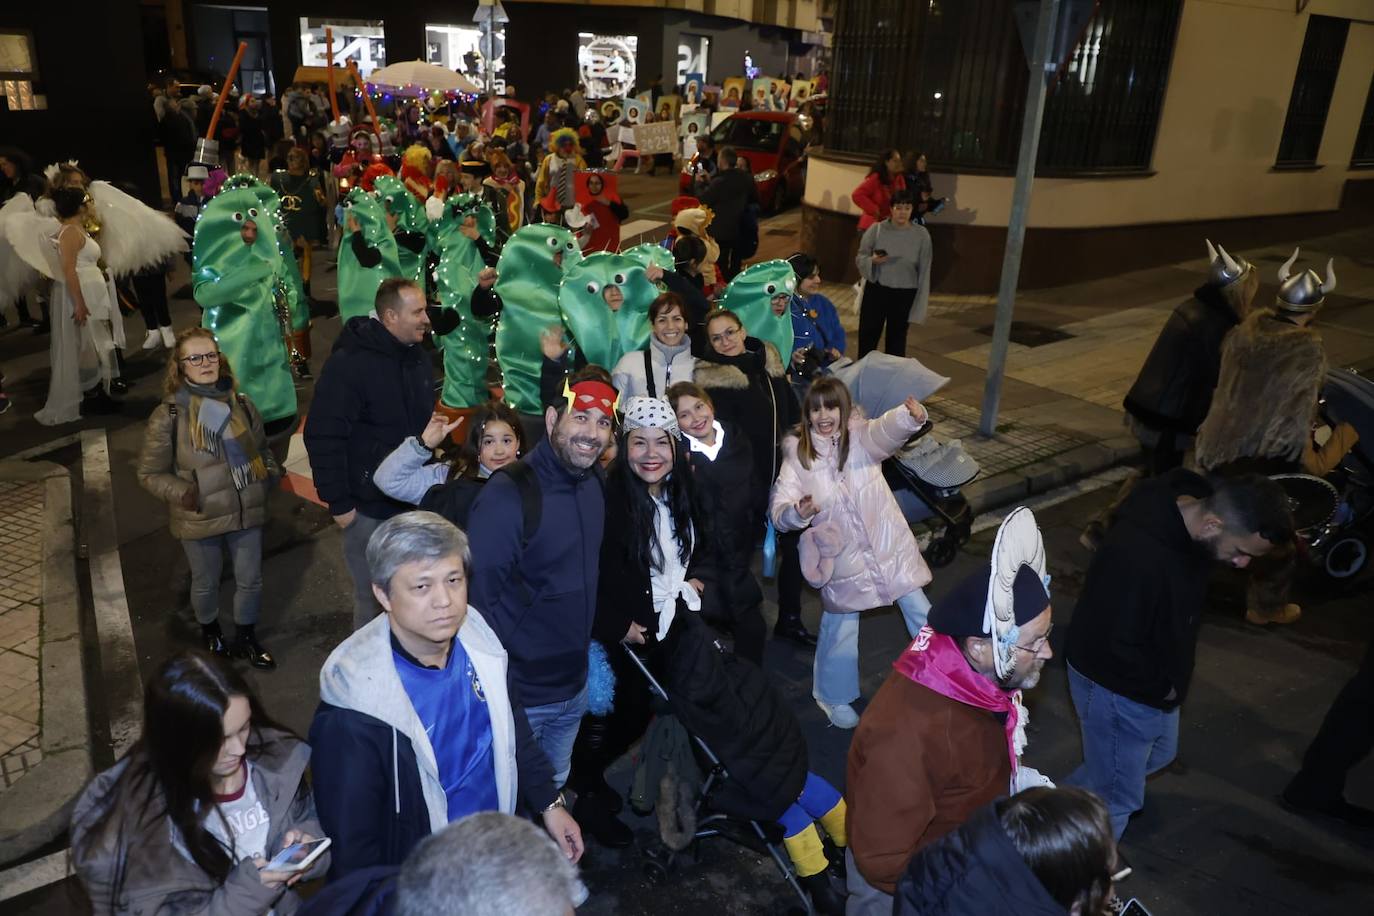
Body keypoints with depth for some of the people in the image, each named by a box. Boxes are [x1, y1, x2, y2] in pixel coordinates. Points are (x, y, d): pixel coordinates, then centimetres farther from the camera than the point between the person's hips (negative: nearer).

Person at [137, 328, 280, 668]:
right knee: (206, 584, 18)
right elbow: (149, 473, -6)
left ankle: (246, 637, 40)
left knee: (250, 580, 15)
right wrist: (181, 492, -21)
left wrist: (270, 474, -4)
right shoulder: (167, 416, -14)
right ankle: (210, 632, 47)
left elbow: (262, 450, 14)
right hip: (200, 519, -3)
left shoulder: (240, 404, -2)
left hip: (247, 511, 3)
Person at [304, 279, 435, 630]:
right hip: (369, 508, -6)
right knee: (372, 597, 7)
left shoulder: (417, 358, 6)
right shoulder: (349, 364, -16)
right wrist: (338, 502, -16)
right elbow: (323, 437, -17)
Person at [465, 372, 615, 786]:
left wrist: (586, 646, 12)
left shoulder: (595, 485, 0)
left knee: (554, 792, 25)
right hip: (519, 694, -6)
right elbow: (479, 594, -21)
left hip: (575, 688, 6)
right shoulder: (507, 495, -23)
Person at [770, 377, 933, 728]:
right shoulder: (797, 455, -7)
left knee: (923, 614, 12)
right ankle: (833, 697, 38)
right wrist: (797, 512, -35)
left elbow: (887, 430, -31)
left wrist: (911, 416, -54)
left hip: (889, 547, 1)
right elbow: (777, 512, -11)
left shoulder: (861, 437, -7)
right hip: (843, 556, 0)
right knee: (840, 630, 14)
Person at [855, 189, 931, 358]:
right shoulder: (876, 229, -6)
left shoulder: (921, 235, -5)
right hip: (876, 290, 0)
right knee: (867, 337, 5)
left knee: (897, 339, 12)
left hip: (905, 294, 0)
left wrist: (921, 302, -2)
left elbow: (924, 270, -1)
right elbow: (860, 257, 2)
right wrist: (872, 260, -22)